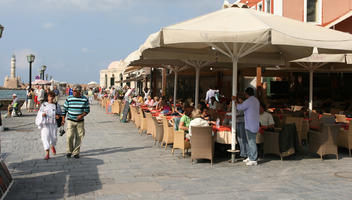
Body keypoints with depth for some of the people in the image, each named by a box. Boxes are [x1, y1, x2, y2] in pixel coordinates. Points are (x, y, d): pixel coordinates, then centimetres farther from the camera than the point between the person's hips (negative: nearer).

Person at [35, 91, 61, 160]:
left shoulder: (56, 105, 10)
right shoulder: (44, 104, 10)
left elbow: (59, 113, 13)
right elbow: (39, 112, 13)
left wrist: (58, 116, -9)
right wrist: (42, 114, -9)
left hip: (53, 124, 1)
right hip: (45, 124, -1)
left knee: (54, 137, 4)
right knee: (45, 137, -11)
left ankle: (52, 146, 41)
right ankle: (47, 154, -11)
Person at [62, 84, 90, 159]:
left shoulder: (85, 99, -1)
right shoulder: (69, 99, -1)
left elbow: (87, 110, 3)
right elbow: (65, 109, 6)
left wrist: (82, 115, -13)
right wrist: (63, 119, 3)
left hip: (80, 122, 1)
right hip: (70, 121, -1)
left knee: (79, 137, 2)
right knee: (70, 136, -11)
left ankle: (76, 153, 15)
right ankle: (69, 151, 9)